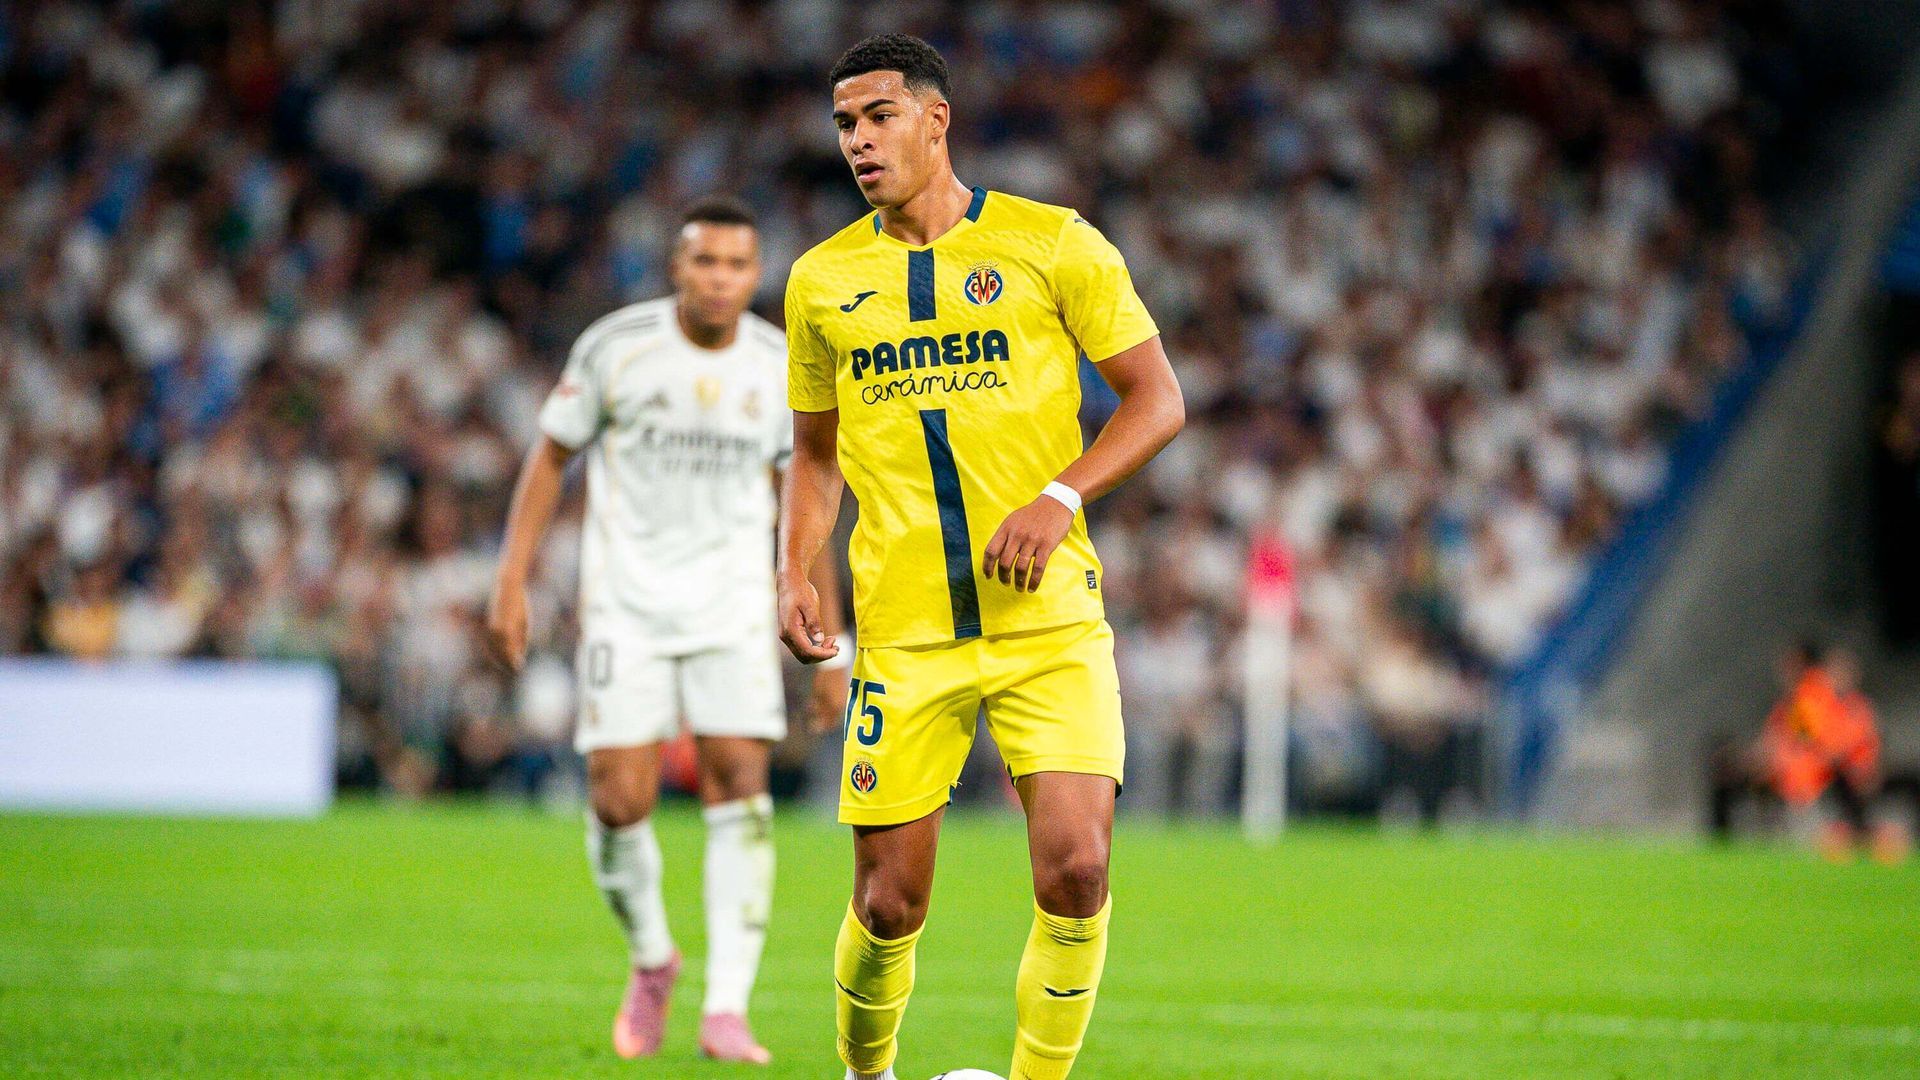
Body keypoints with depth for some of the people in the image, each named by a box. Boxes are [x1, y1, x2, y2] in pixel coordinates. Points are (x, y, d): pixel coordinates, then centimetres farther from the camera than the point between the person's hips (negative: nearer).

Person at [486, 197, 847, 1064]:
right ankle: (651, 962, 20)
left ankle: (726, 1010, -10)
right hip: (624, 602, -1)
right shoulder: (615, 347, -6)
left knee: (740, 788, -12)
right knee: (619, 803, -9)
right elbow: (550, 459, 4)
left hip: (733, 607, 1)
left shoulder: (783, 370, 2)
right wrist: (511, 583, -4)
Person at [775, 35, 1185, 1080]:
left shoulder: (1052, 244, 1)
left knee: (1075, 869, -16)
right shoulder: (822, 278, 10)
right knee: (889, 906, 1)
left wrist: (1060, 497, -12)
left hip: (1049, 621, -2)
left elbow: (1156, 397, 2)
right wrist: (795, 573, 4)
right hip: (903, 632, 2)